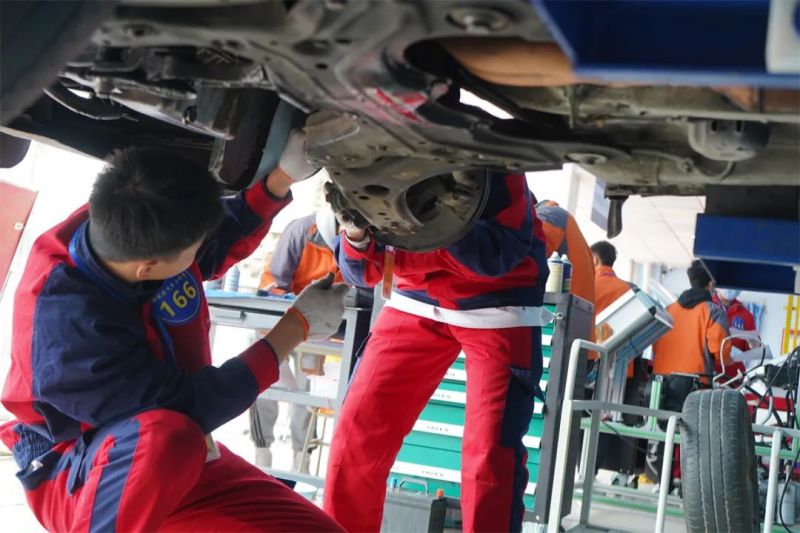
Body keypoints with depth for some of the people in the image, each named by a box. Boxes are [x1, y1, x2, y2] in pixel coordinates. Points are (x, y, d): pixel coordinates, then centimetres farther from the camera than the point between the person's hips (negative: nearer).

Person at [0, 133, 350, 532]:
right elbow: (185, 408, -25)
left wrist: (282, 176, -9)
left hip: (182, 460, 7)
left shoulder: (127, 232, -12)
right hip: (76, 475, -7)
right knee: (167, 436, -42)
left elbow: (229, 238, 9)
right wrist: (297, 325, -16)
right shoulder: (67, 323, -32)